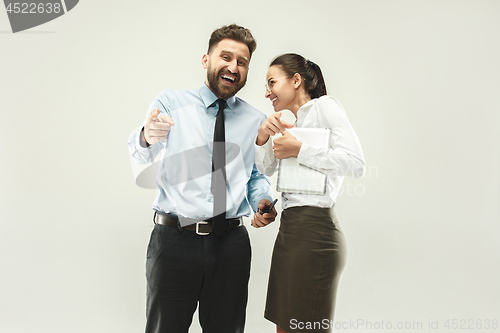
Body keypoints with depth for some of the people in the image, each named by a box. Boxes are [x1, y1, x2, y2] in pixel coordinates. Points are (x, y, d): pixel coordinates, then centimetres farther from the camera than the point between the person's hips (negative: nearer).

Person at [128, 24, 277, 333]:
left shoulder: (256, 120, 9)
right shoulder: (171, 102, 1)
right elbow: (140, 153, -11)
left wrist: (263, 201, -6)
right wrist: (147, 137, -35)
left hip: (231, 243, 3)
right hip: (174, 239, -2)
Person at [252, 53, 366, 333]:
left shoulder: (324, 105, -6)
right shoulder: (293, 123, 20)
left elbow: (356, 163, -18)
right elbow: (265, 169, 20)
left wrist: (299, 150, -15)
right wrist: (263, 137, 2)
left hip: (313, 233, -9)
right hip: (290, 227, 9)